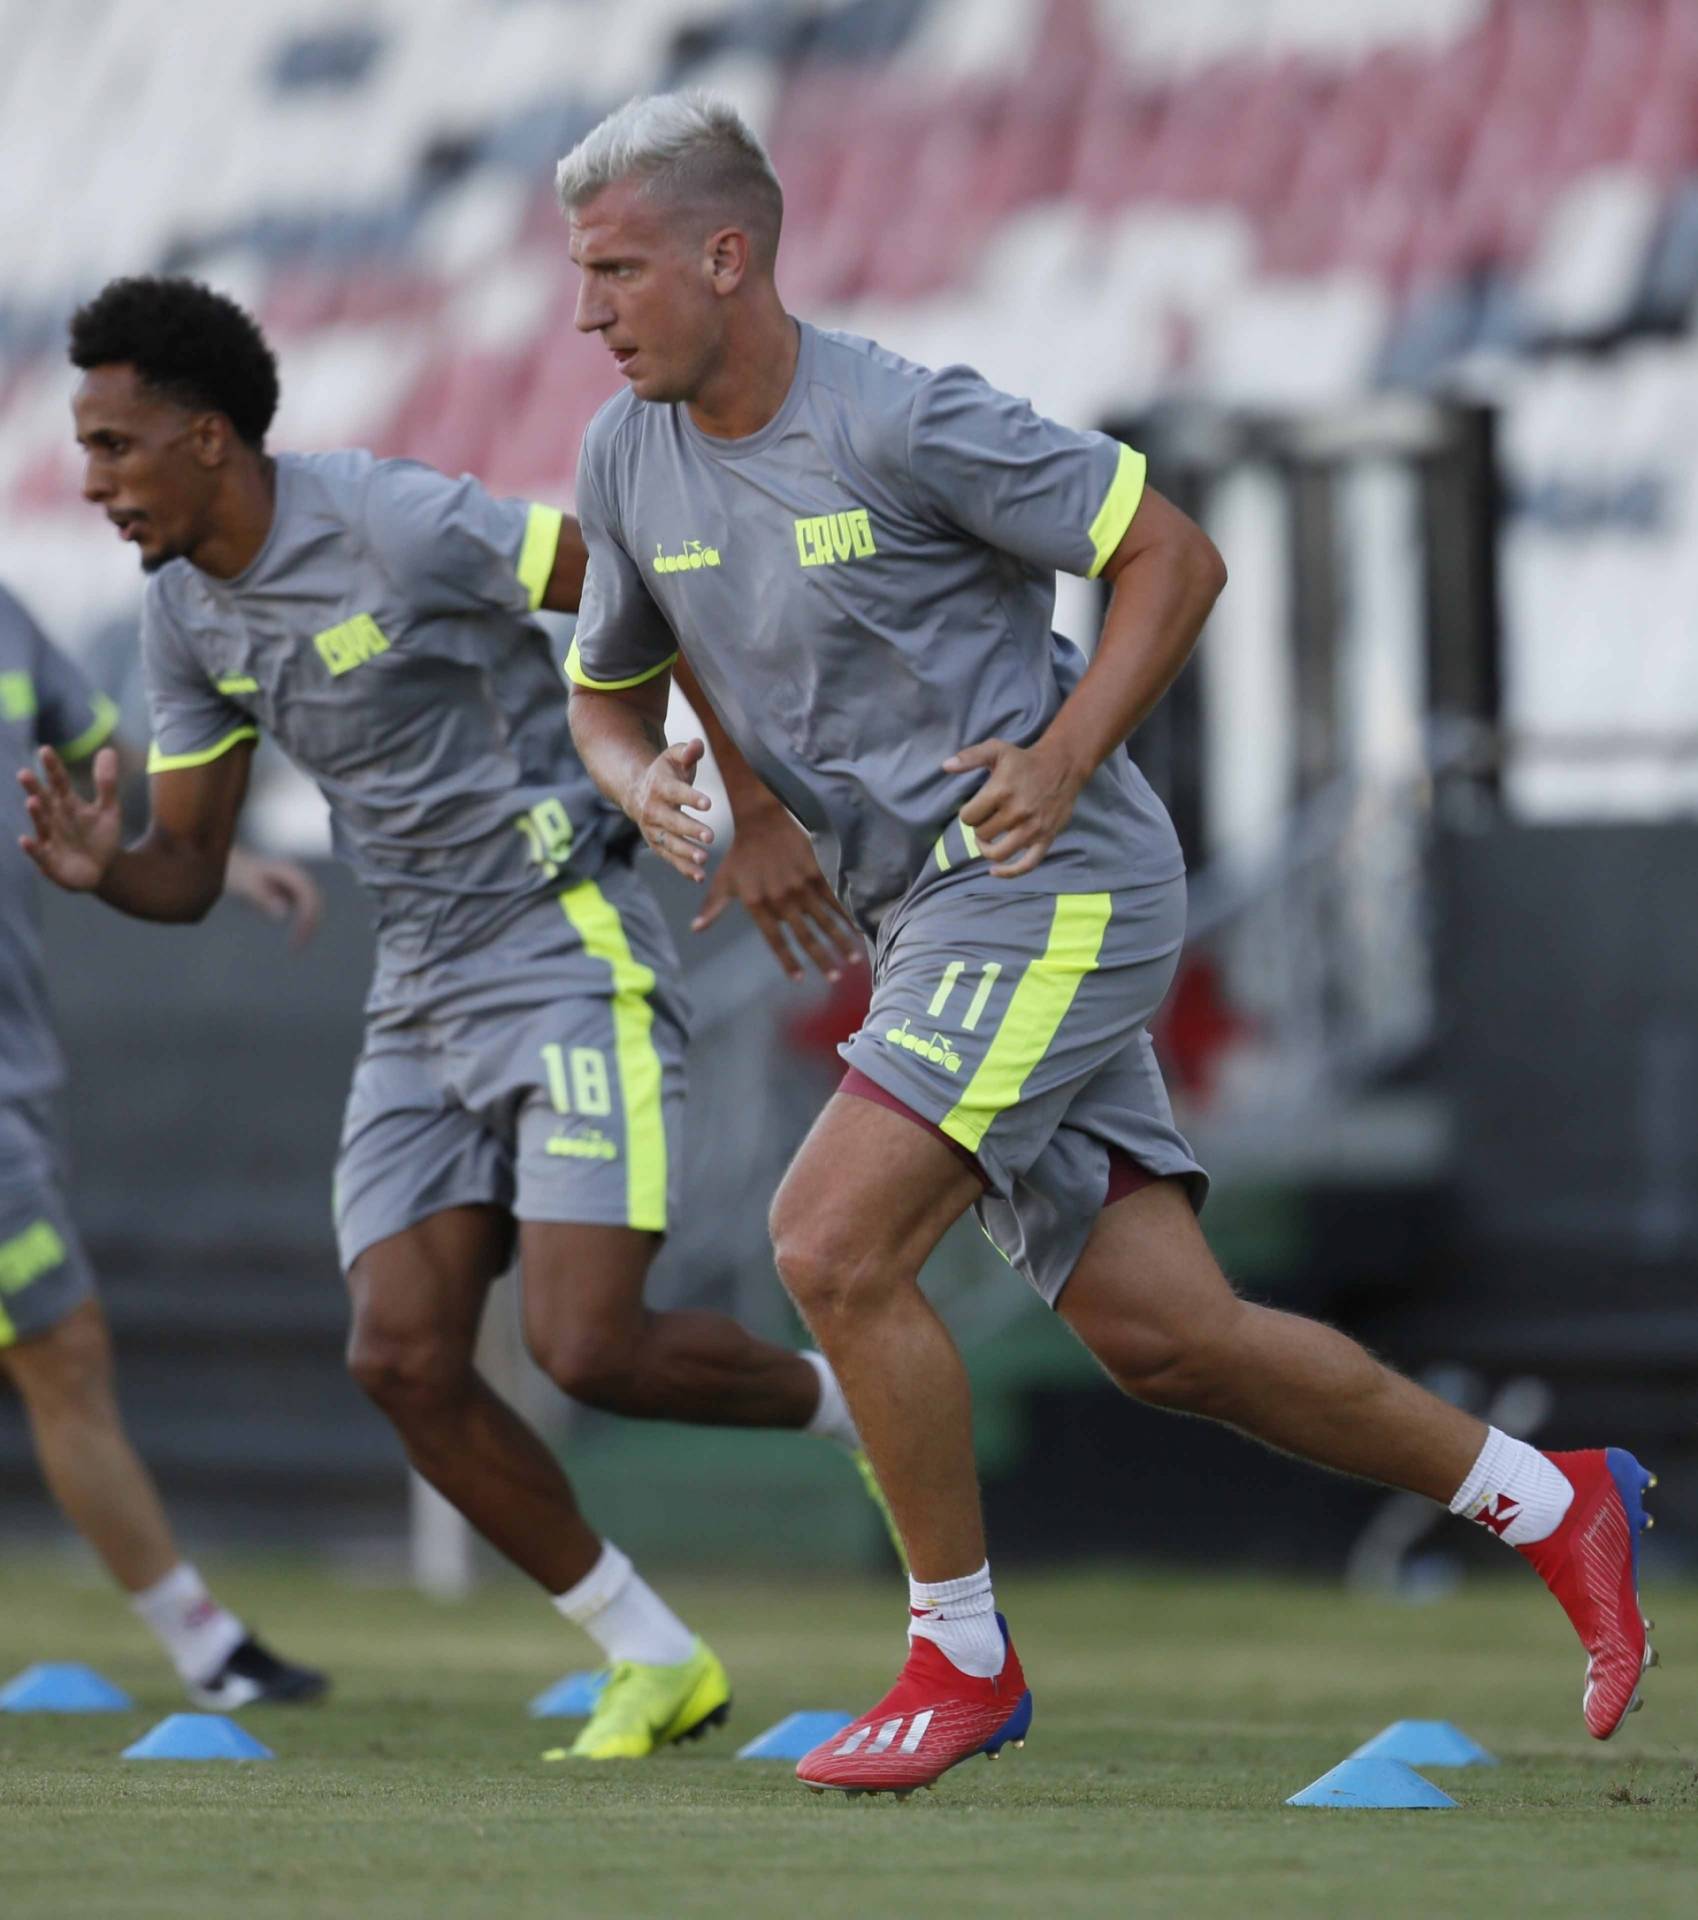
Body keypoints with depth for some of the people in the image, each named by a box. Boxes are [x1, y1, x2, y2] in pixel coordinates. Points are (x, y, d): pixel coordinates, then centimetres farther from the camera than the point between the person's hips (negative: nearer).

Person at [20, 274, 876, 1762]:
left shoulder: (400, 525, -19)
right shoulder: (184, 613, 5)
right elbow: (192, 870, 11)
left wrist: (758, 818, -17)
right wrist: (101, 869, -13)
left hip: (577, 958, -7)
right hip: (424, 1002, 8)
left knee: (591, 1349, -18)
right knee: (403, 1359, -7)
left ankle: (861, 1407, 11)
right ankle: (654, 1664, 8)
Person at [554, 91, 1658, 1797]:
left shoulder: (899, 426, -15)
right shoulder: (630, 457, 6)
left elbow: (1173, 557, -8)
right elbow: (604, 690, 19)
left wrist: (1061, 759, -17)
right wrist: (643, 783, -3)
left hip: (1053, 889, -8)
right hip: (932, 926, 8)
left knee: (832, 1244, -18)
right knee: (1162, 1334, 5)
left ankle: (963, 1655, -3)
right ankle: (1548, 1503, 19)